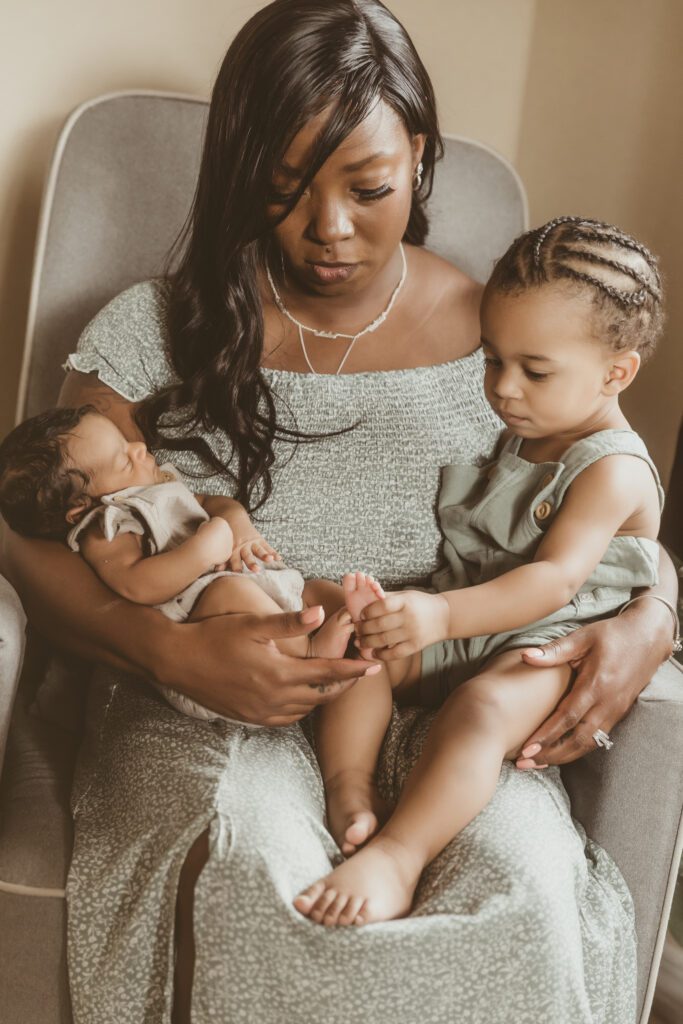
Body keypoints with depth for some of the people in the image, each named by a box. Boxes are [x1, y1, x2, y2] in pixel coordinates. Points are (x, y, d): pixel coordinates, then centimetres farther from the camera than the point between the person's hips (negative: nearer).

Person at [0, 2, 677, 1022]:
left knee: (517, 874, -30)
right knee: (248, 869, -34)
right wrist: (172, 649, -21)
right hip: (210, 703, 0)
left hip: (442, 702, 1)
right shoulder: (153, 333, 2)